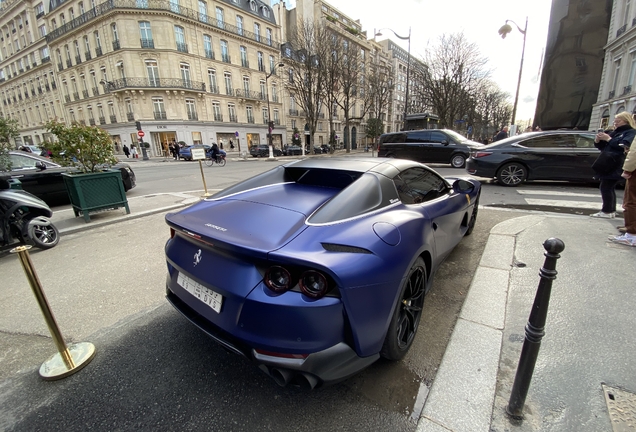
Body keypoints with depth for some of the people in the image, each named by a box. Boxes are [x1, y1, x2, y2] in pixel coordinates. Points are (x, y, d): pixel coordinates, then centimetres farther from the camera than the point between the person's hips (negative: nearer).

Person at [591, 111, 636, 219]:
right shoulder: (614, 132, 20)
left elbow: (624, 146, -18)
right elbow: (601, 146, 21)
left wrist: (608, 139, -15)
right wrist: (598, 140, 1)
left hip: (615, 166, -8)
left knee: (605, 187, -11)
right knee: (609, 188, 10)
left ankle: (607, 211, -6)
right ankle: (611, 211, 16)